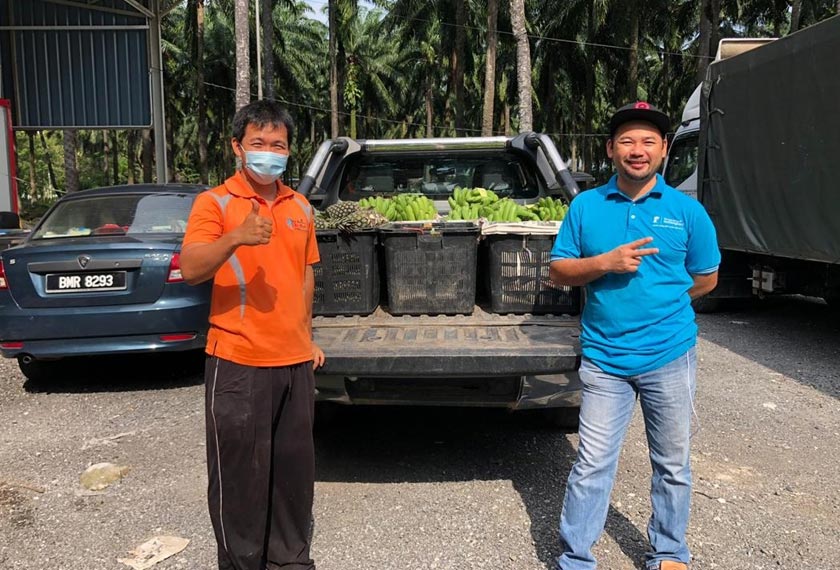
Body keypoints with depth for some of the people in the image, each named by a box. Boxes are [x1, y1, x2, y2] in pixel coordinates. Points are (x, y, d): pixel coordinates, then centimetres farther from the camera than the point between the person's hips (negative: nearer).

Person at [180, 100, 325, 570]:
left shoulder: (300, 207, 10)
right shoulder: (214, 202, -6)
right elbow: (191, 269, -19)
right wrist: (236, 238, -35)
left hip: (295, 360, 5)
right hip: (238, 363, -5)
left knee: (295, 466, 14)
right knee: (240, 471, 6)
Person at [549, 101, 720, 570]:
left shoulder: (687, 210, 0)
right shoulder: (586, 206, 2)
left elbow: (706, 279, 10)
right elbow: (559, 270, 1)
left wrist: (658, 301, 5)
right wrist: (605, 262, -15)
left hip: (669, 357, 1)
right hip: (604, 359, 0)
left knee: (672, 465, 15)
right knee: (592, 465, 3)